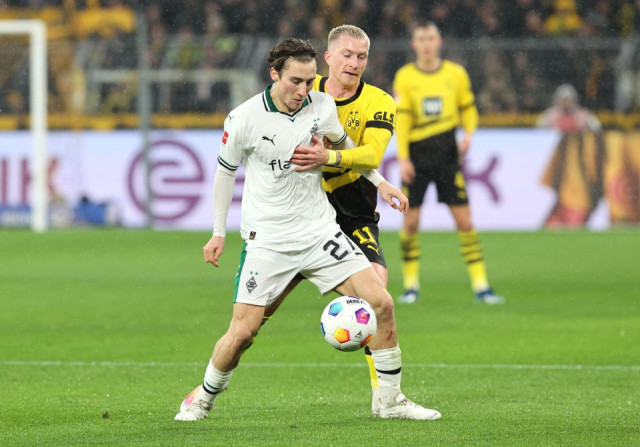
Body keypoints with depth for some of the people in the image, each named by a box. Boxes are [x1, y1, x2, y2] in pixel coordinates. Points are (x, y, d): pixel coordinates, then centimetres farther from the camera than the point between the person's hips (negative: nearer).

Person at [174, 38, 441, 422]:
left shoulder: (323, 106, -2)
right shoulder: (244, 119, -11)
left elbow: (344, 146, 20)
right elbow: (226, 170, 5)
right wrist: (219, 232, 8)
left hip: (319, 230, 3)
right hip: (267, 240, -3)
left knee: (381, 302, -10)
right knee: (242, 333, -8)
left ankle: (391, 400, 4)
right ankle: (204, 397, 21)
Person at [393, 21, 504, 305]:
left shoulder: (456, 74, 4)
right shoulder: (405, 77, 1)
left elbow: (468, 108, 13)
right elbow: (401, 119, -2)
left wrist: (469, 134, -7)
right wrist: (403, 158, -9)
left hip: (447, 154, 0)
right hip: (416, 156, 0)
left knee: (464, 220, -4)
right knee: (410, 222, -2)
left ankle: (480, 285, -2)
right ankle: (411, 285, 11)